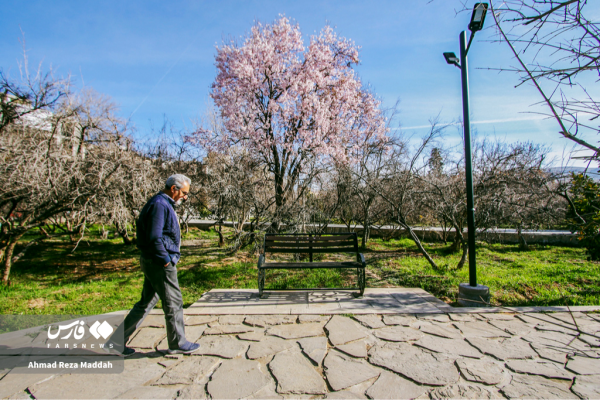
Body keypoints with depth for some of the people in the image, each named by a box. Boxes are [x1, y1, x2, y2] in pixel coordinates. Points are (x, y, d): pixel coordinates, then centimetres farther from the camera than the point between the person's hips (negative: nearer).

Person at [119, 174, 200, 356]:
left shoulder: (164, 204, 15)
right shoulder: (159, 205, -18)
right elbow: (154, 238, -25)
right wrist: (166, 261, -18)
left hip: (151, 262, 10)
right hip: (160, 264, -10)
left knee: (146, 302, 18)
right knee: (173, 303, 3)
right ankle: (178, 344, 18)